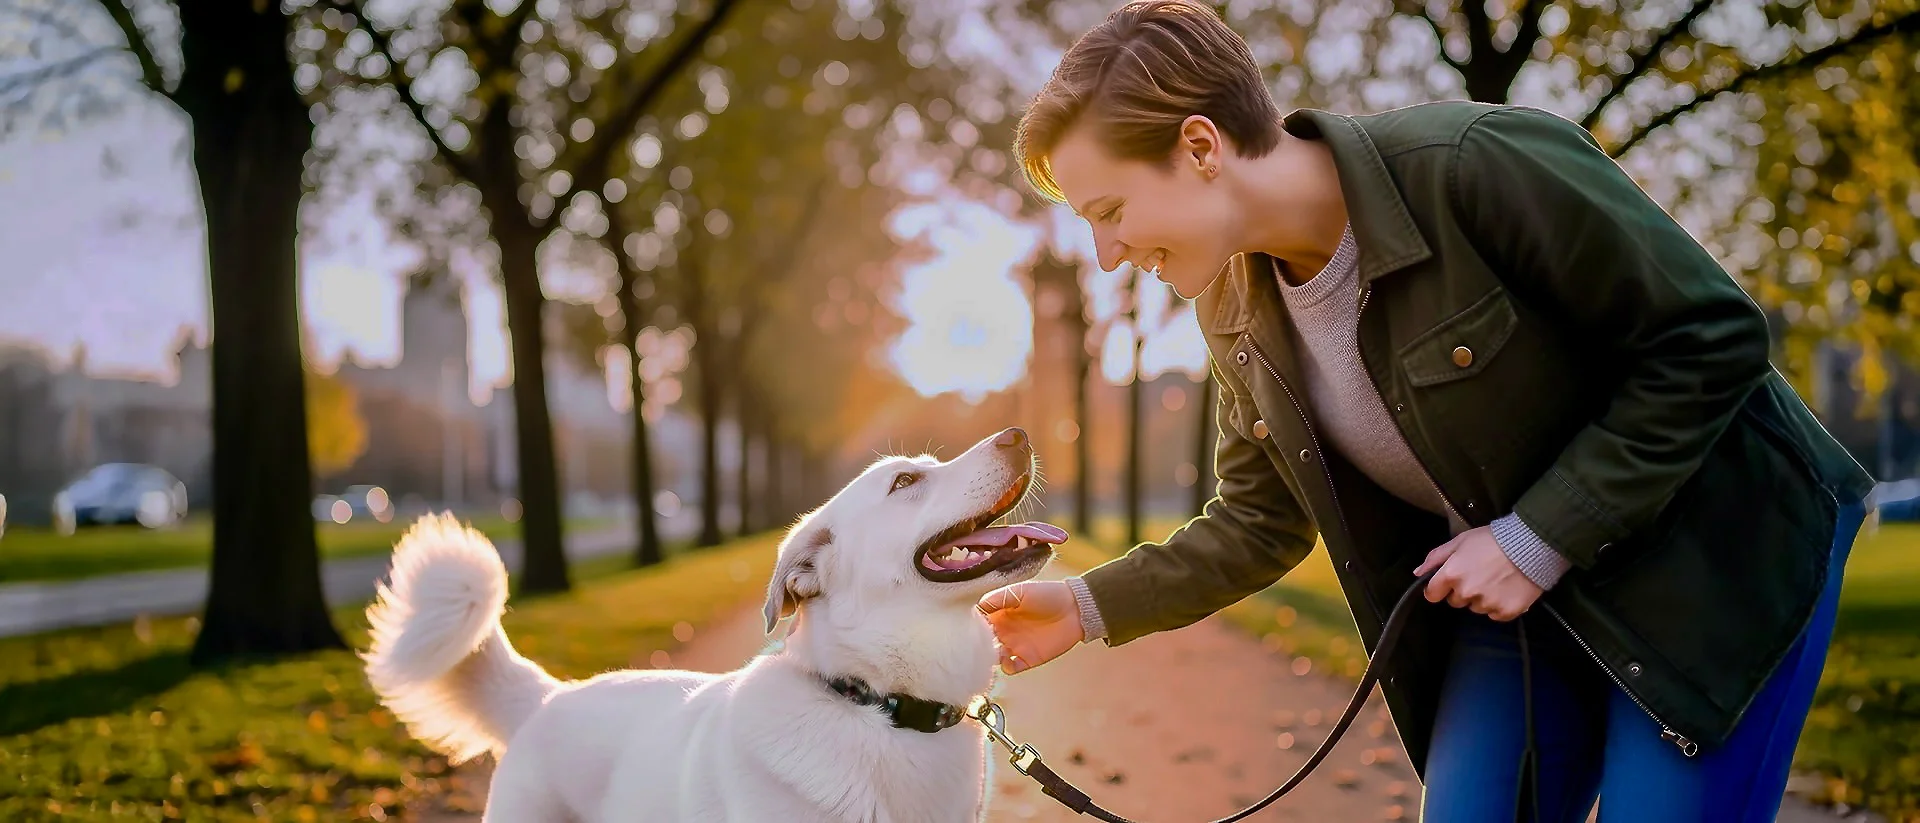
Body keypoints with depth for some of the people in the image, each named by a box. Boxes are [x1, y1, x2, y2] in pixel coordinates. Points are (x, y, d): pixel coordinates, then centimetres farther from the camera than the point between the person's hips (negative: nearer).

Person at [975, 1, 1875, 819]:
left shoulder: (1475, 164, -27)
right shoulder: (1236, 313, -5)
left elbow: (1714, 338, -21)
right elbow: (1259, 521, 8)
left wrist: (1537, 541, -23)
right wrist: (1091, 606, -5)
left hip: (1711, 553, -6)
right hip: (1512, 596, 6)